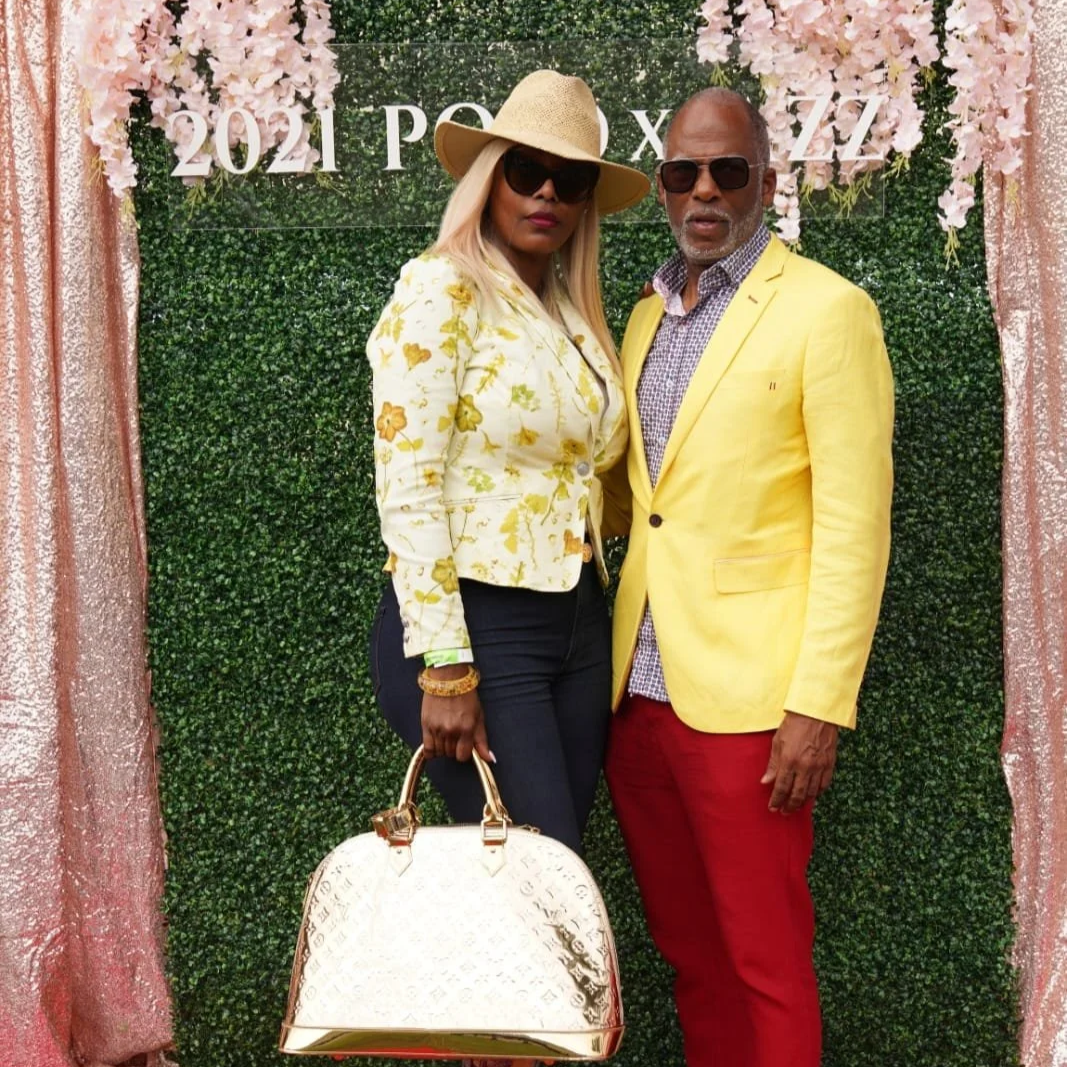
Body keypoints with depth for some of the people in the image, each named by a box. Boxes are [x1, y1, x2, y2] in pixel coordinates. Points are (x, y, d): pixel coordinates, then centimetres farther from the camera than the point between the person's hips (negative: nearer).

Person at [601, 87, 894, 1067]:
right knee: (687, 949, 16)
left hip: (743, 698, -6)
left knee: (763, 963, 5)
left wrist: (820, 704, -16)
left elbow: (853, 524, -11)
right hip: (640, 688, 6)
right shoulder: (649, 315, 14)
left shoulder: (827, 310, -6)